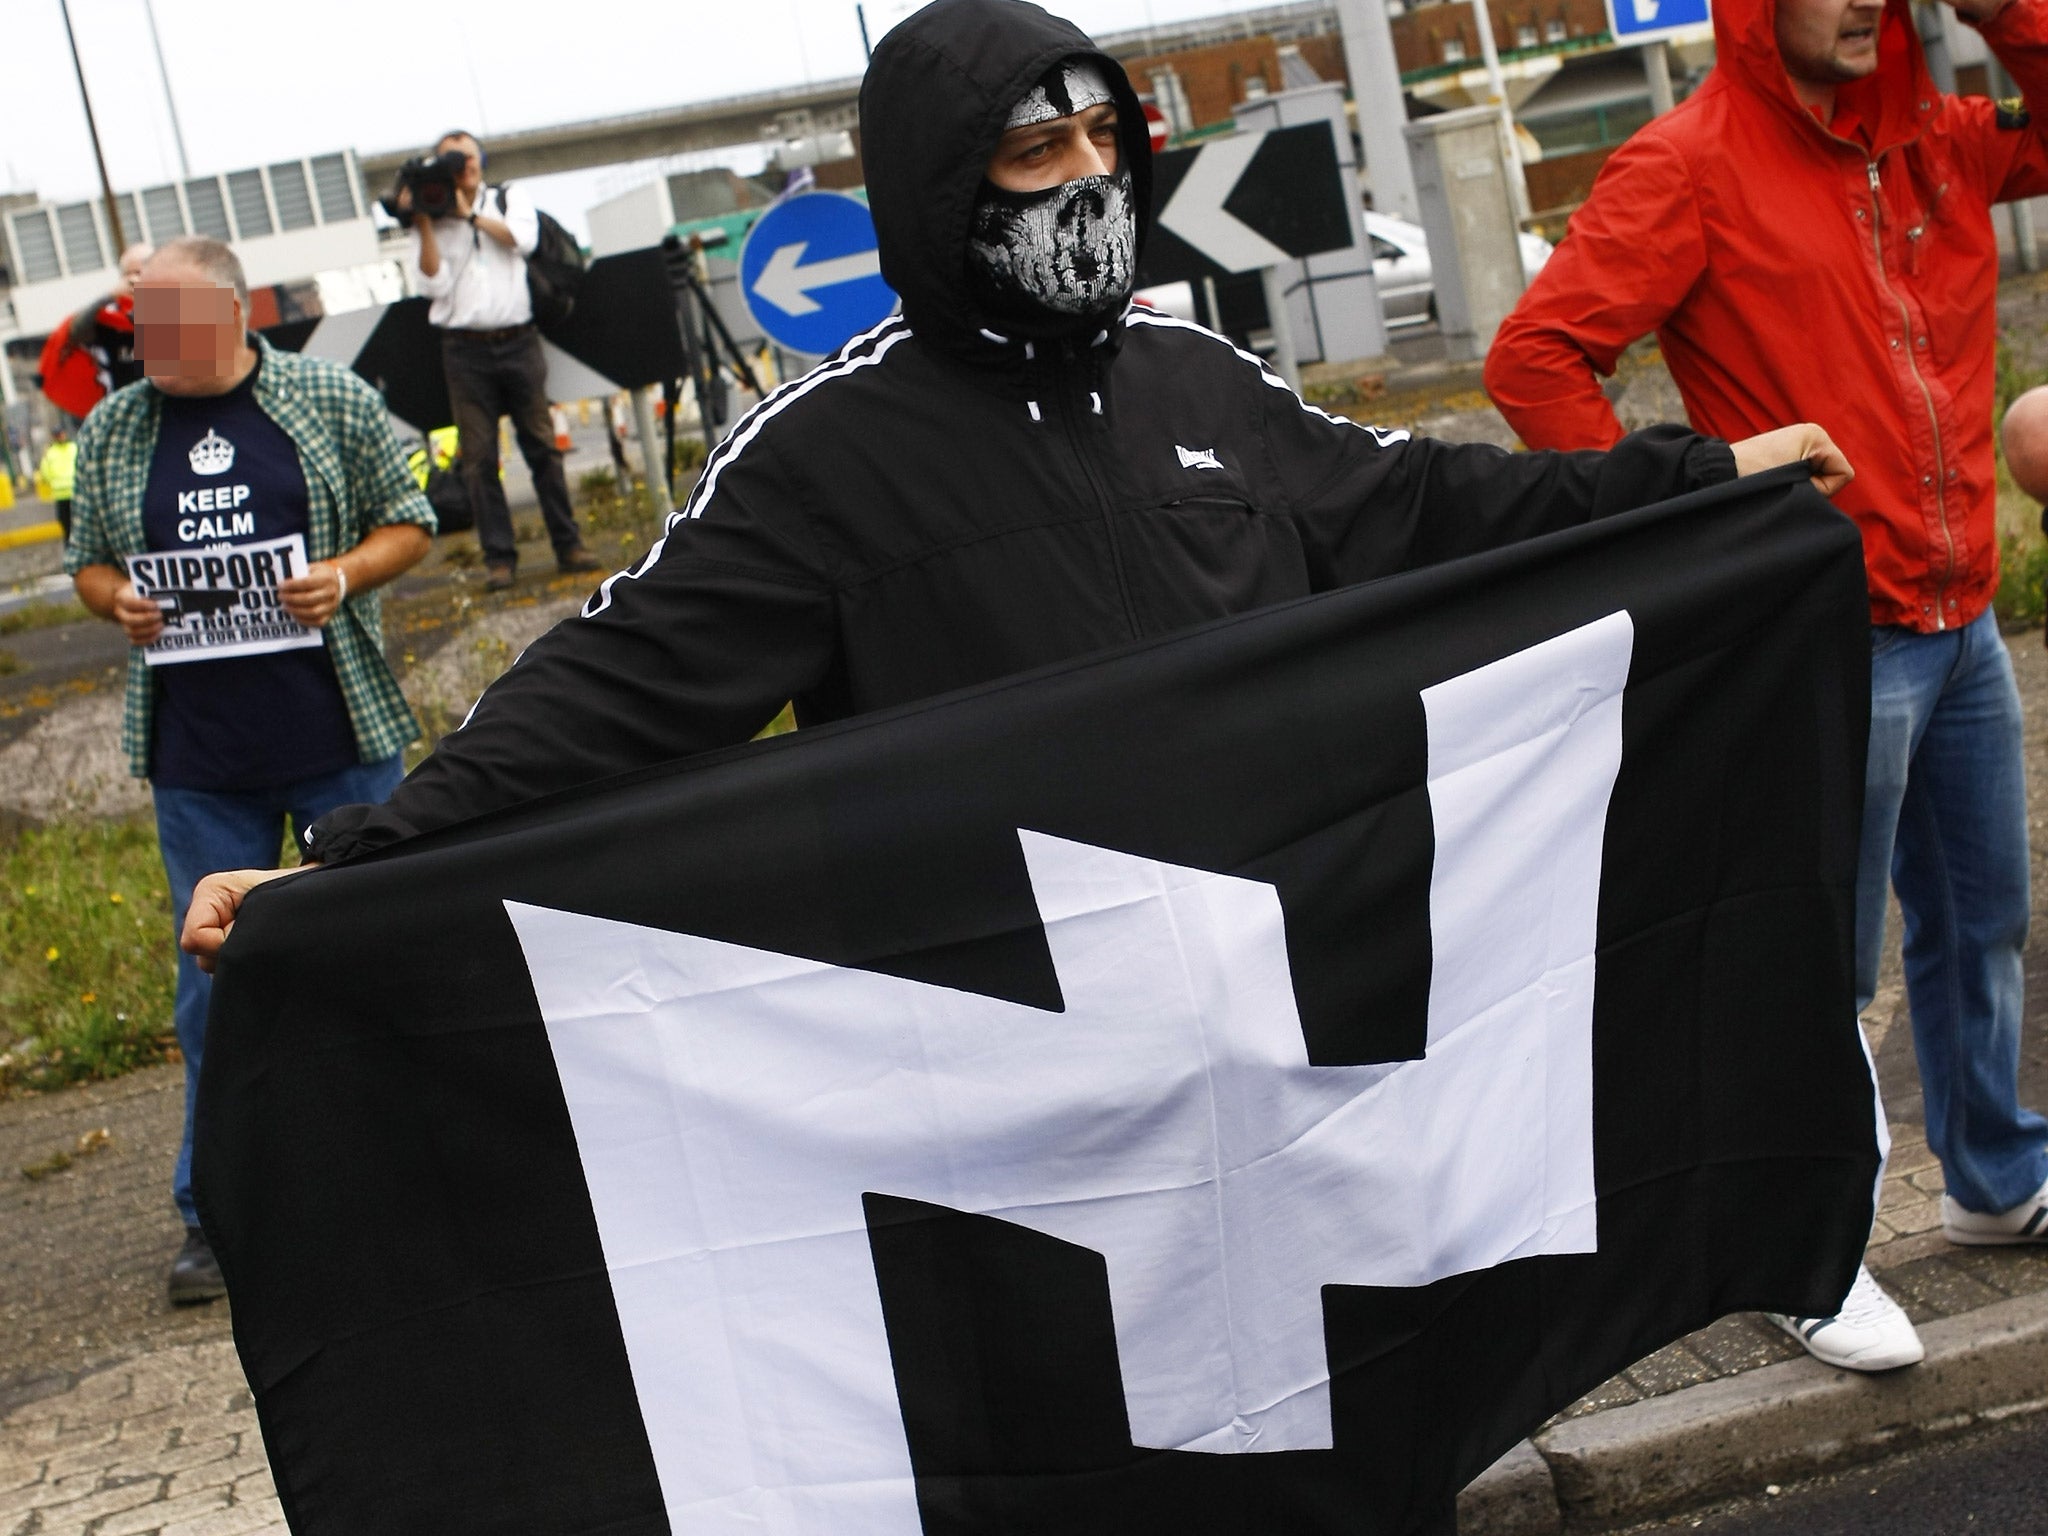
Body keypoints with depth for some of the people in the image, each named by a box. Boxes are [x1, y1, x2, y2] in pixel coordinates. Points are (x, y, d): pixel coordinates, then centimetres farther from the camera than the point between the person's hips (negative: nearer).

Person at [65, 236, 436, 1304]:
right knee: (213, 980, 6)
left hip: (339, 737, -2)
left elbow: (409, 524, 5)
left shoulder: (333, 403, -1)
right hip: (197, 762, 2)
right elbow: (87, 561, 15)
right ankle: (217, 1216, 17)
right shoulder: (112, 433, 7)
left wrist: (344, 576, -14)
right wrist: (116, 600, -7)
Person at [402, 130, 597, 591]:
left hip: (518, 341, 0)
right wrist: (424, 223, -11)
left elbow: (523, 238, -11)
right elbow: (432, 283, -6)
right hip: (465, 349, 0)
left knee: (542, 444, 2)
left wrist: (468, 213, -9)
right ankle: (499, 557, 1)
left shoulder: (511, 199, 10)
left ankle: (567, 544, 8)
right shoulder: (430, 223, 7)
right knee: (479, 456, -2)